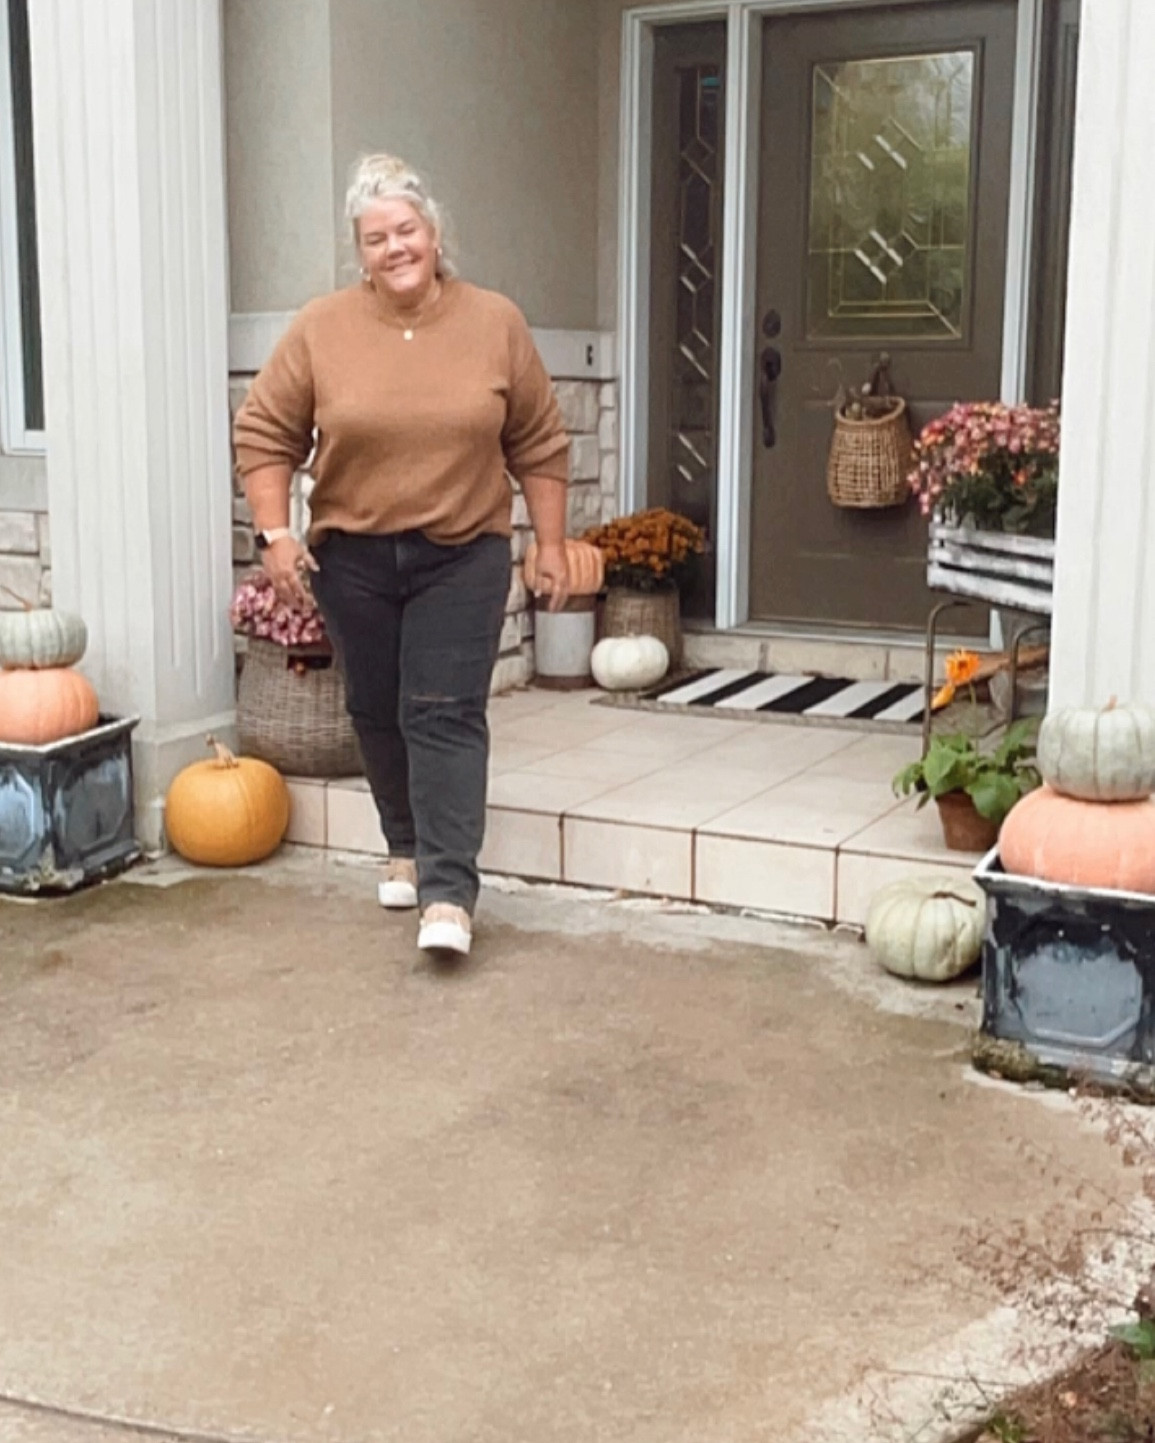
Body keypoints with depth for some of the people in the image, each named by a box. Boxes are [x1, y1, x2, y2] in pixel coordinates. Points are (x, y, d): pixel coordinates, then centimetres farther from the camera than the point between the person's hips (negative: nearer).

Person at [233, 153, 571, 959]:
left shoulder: (496, 324, -4)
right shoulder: (320, 329, -5)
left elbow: (539, 444, 1)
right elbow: (265, 435, 0)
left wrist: (552, 544, 0)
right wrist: (274, 533, -9)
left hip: (463, 556, -2)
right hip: (353, 555, 2)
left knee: (445, 715, -8)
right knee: (379, 712, 12)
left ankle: (450, 890, -9)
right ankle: (407, 847, 31)